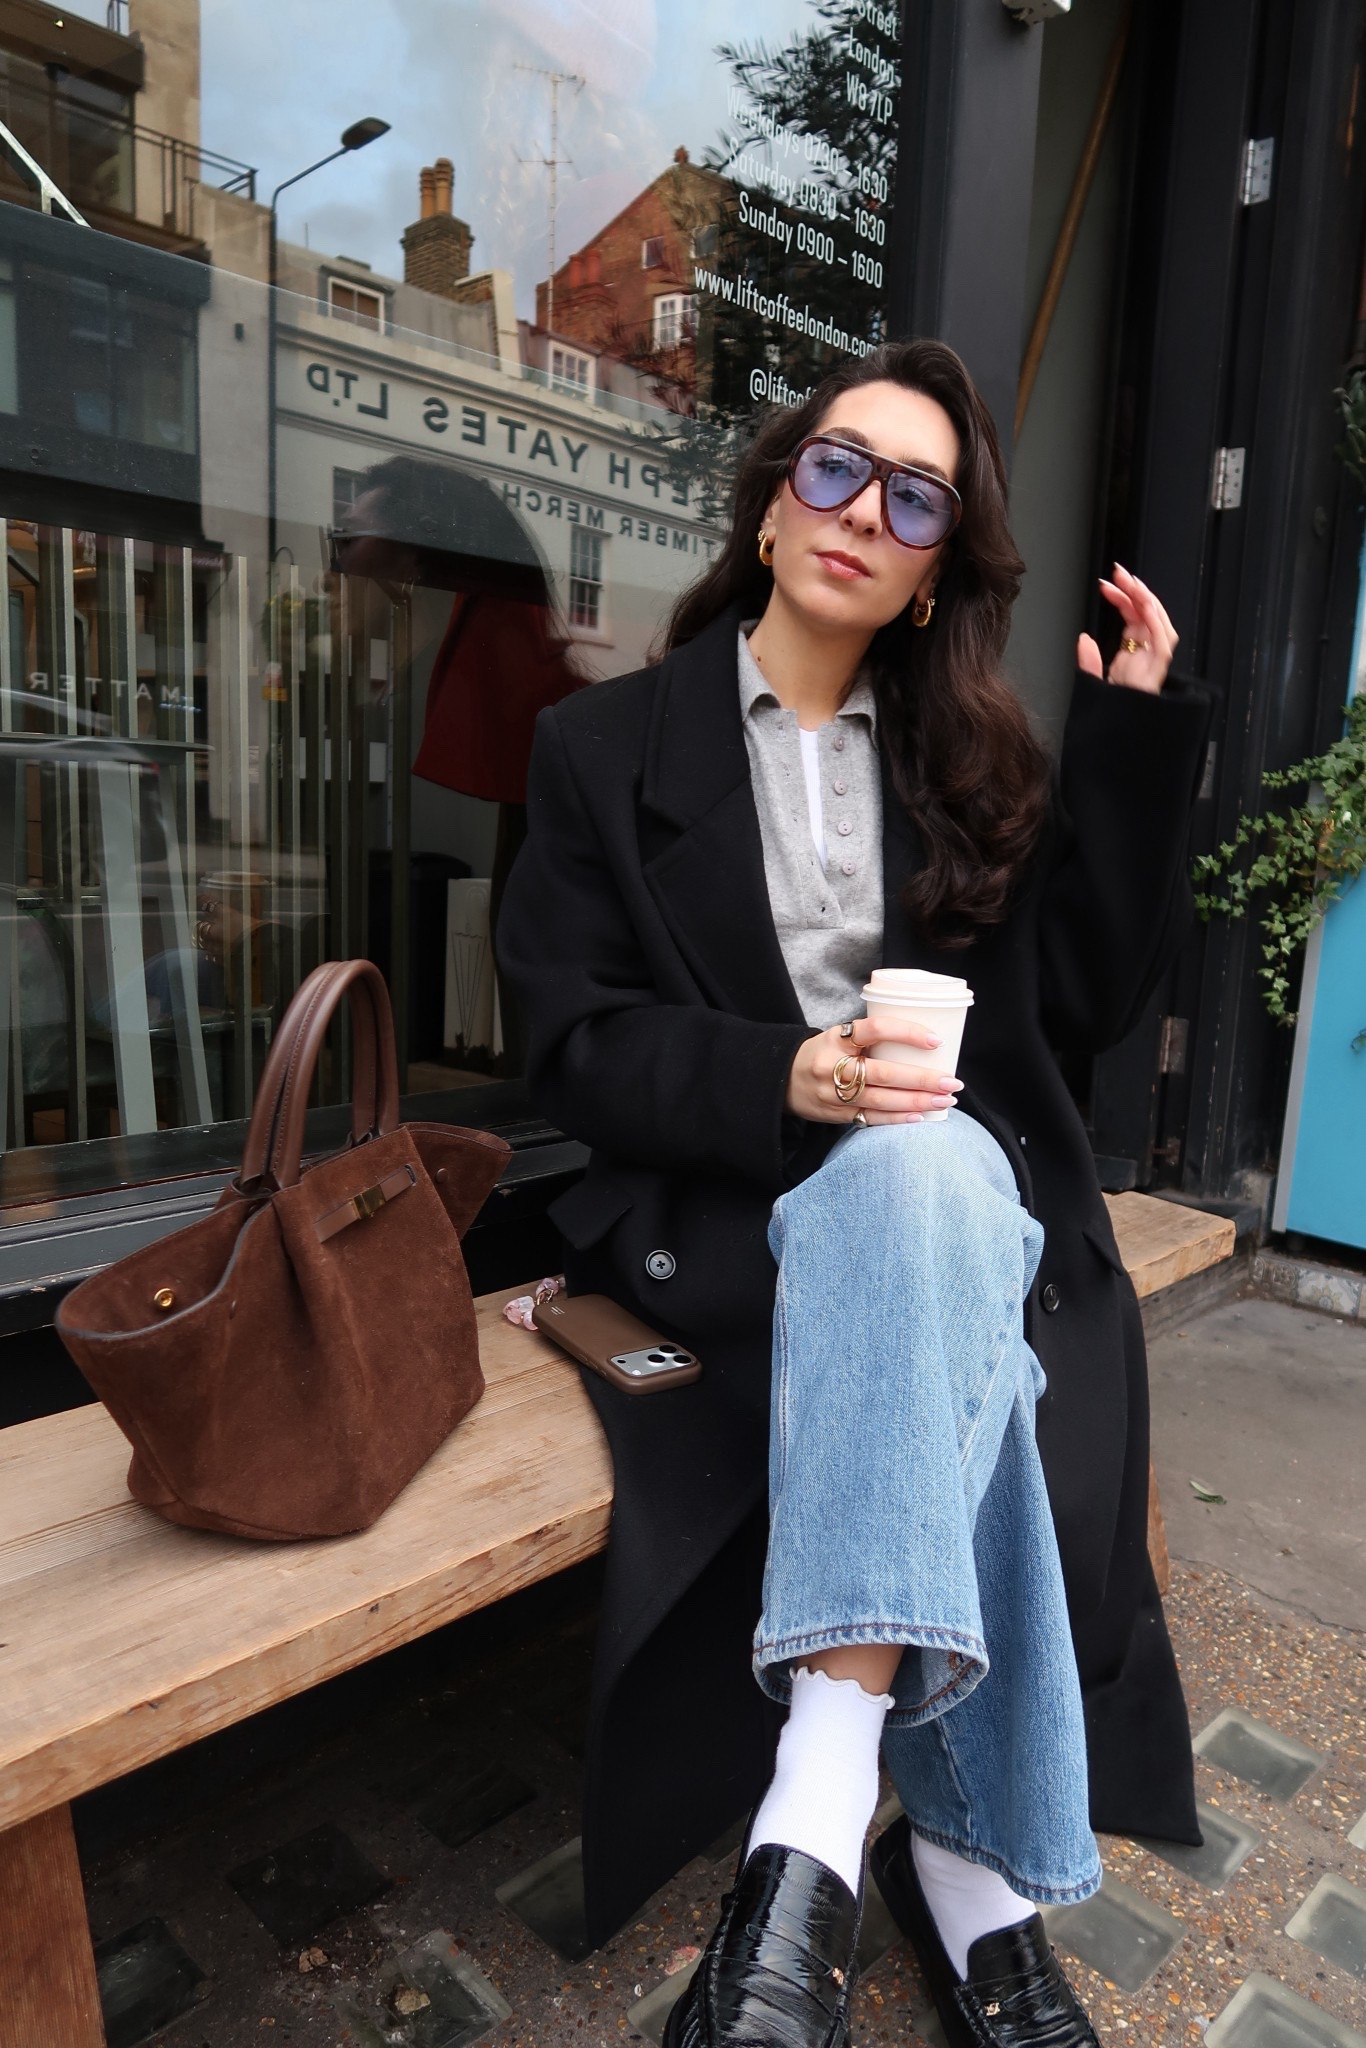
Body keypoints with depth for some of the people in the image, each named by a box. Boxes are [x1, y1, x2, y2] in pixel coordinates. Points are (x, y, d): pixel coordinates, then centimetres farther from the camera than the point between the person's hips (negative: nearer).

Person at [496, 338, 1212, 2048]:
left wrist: (1135, 736, 2)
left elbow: (1084, 999, 7)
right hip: (731, 1199, -2)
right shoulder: (607, 747, 7)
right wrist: (782, 1082, -20)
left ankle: (819, 1825, -29)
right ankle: (971, 1855, -22)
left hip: (968, 1179, 3)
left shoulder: (970, 757, 15)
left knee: (921, 1184, -34)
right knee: (955, 1344, -34)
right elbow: (574, 1042, -2)